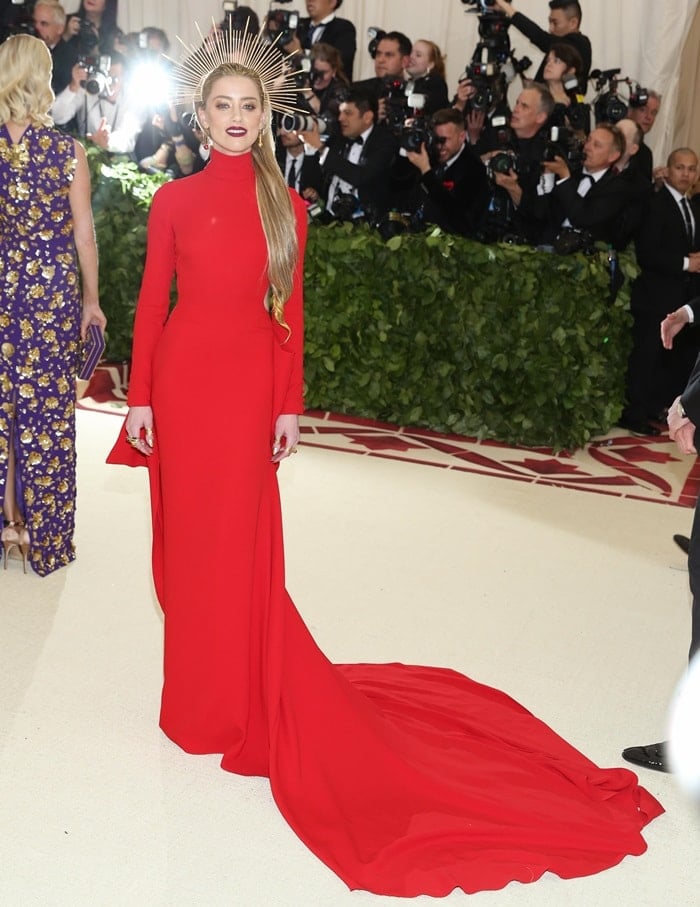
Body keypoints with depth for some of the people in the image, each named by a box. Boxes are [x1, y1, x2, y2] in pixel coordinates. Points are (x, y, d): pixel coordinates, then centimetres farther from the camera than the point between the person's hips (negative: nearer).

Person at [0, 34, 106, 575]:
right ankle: (47, 541, 16)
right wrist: (91, 299, 5)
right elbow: (83, 233, -6)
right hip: (54, 287, -2)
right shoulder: (69, 152, -9)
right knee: (48, 413, 6)